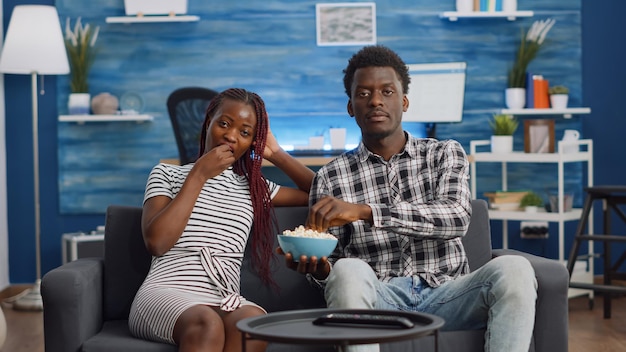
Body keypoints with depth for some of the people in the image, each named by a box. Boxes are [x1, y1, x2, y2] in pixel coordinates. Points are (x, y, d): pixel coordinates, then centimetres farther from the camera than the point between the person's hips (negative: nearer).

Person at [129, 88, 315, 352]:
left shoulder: (253, 188, 24)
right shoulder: (167, 174, 16)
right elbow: (156, 242, 0)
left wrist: (275, 153, 21)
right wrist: (199, 174, 3)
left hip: (224, 302, 3)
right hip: (165, 293, -3)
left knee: (252, 321, -37)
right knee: (207, 325, -40)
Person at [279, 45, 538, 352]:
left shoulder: (445, 154, 11)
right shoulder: (330, 177, 10)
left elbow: (456, 218, -10)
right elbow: (330, 269, 9)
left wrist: (364, 211, -21)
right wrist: (316, 267, -18)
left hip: (444, 295, 1)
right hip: (379, 299, 0)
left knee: (513, 269, -29)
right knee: (348, 271, -35)